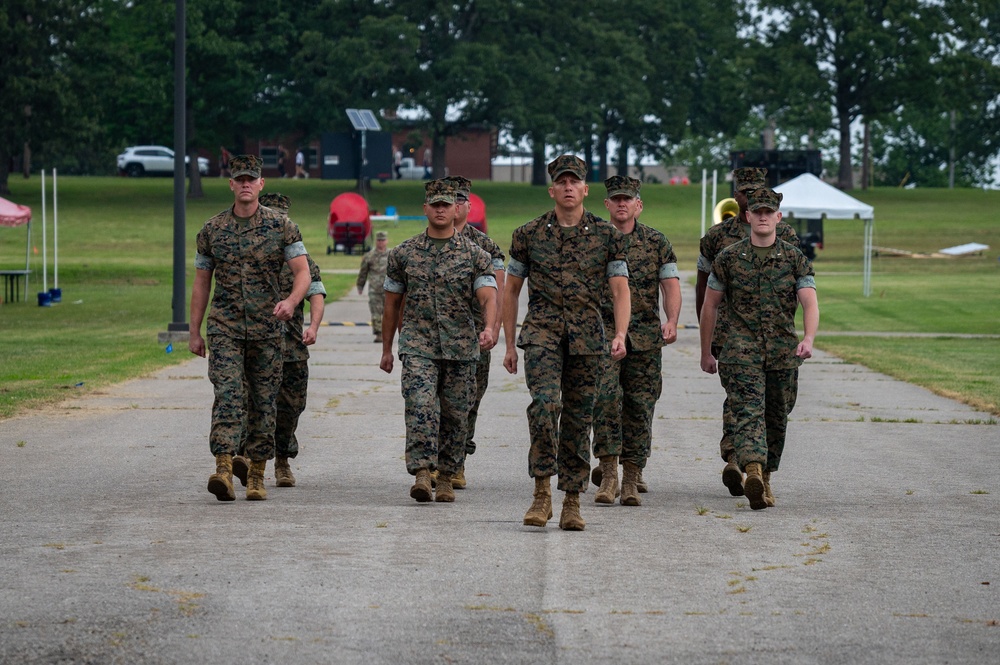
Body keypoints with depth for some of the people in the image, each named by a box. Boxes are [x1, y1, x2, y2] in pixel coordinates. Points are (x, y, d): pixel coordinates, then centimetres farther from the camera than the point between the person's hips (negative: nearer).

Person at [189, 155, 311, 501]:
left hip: (267, 329, 0)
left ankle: (256, 475, 15)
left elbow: (302, 271, -4)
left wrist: (292, 300, -25)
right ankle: (223, 469, -25)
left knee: (264, 402, 5)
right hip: (225, 328, 0)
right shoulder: (212, 230, 5)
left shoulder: (281, 226, 0)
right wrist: (195, 332, 7)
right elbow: (201, 283, 10)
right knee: (228, 395, -15)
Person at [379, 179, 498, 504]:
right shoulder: (403, 253, 7)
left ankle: (446, 478, 19)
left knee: (455, 416, 6)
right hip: (417, 346, -1)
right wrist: (387, 349, 15)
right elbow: (392, 303, 14)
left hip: (461, 348, 1)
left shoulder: (475, 254, 3)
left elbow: (488, 295, -9)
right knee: (421, 407, -17)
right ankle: (421, 475, -21)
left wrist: (489, 328, -29)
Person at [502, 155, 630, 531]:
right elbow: (511, 290, 12)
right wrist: (509, 344, 8)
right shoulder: (528, 235, 6)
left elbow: (620, 290, 2)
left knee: (578, 419, 4)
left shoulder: (607, 236, 6)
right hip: (541, 332, -1)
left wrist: (620, 335, -13)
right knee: (545, 404, -21)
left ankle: (572, 503, 13)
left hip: (586, 337, 1)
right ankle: (542, 493, -14)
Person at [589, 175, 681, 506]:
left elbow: (671, 285, 5)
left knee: (640, 406, 1)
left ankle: (631, 481, 7)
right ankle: (608, 472, -13)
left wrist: (671, 321, -10)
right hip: (603, 332, -1)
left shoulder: (656, 242, 8)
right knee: (605, 395, -18)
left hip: (645, 338, 1)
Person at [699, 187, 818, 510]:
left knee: (776, 419, 11)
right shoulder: (729, 258, 5)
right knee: (748, 411, -19)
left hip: (783, 353, 2)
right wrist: (706, 352, 12)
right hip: (741, 349, -2)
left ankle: (765, 478, 27)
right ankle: (753, 471, -37)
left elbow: (810, 304, -5)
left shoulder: (795, 258, 5)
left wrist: (808, 339, -23)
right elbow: (710, 305, 12)